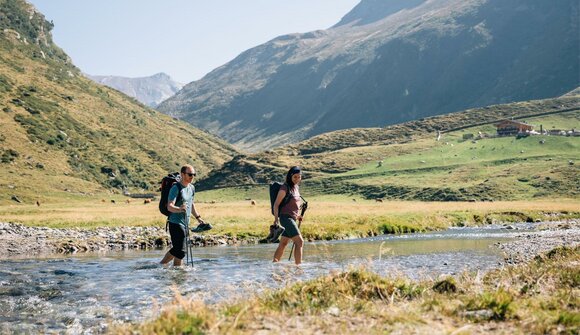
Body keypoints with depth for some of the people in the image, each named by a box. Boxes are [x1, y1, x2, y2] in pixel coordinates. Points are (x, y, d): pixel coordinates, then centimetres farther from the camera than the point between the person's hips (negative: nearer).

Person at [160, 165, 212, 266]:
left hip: (185, 223, 8)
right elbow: (169, 206, -24)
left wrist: (198, 218, 27)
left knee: (177, 249, 12)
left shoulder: (192, 188, 11)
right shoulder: (176, 188, -15)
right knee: (181, 250, -12)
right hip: (176, 223, -8)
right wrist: (179, 209, -44)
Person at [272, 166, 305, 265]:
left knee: (283, 243, 11)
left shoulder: (296, 187, 14)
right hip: (286, 217, -8)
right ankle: (298, 265, -13)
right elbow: (276, 204, -12)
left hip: (292, 219, 8)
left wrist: (298, 216, 15)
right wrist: (276, 218, -21)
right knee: (299, 241, -13)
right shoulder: (285, 188, -10)